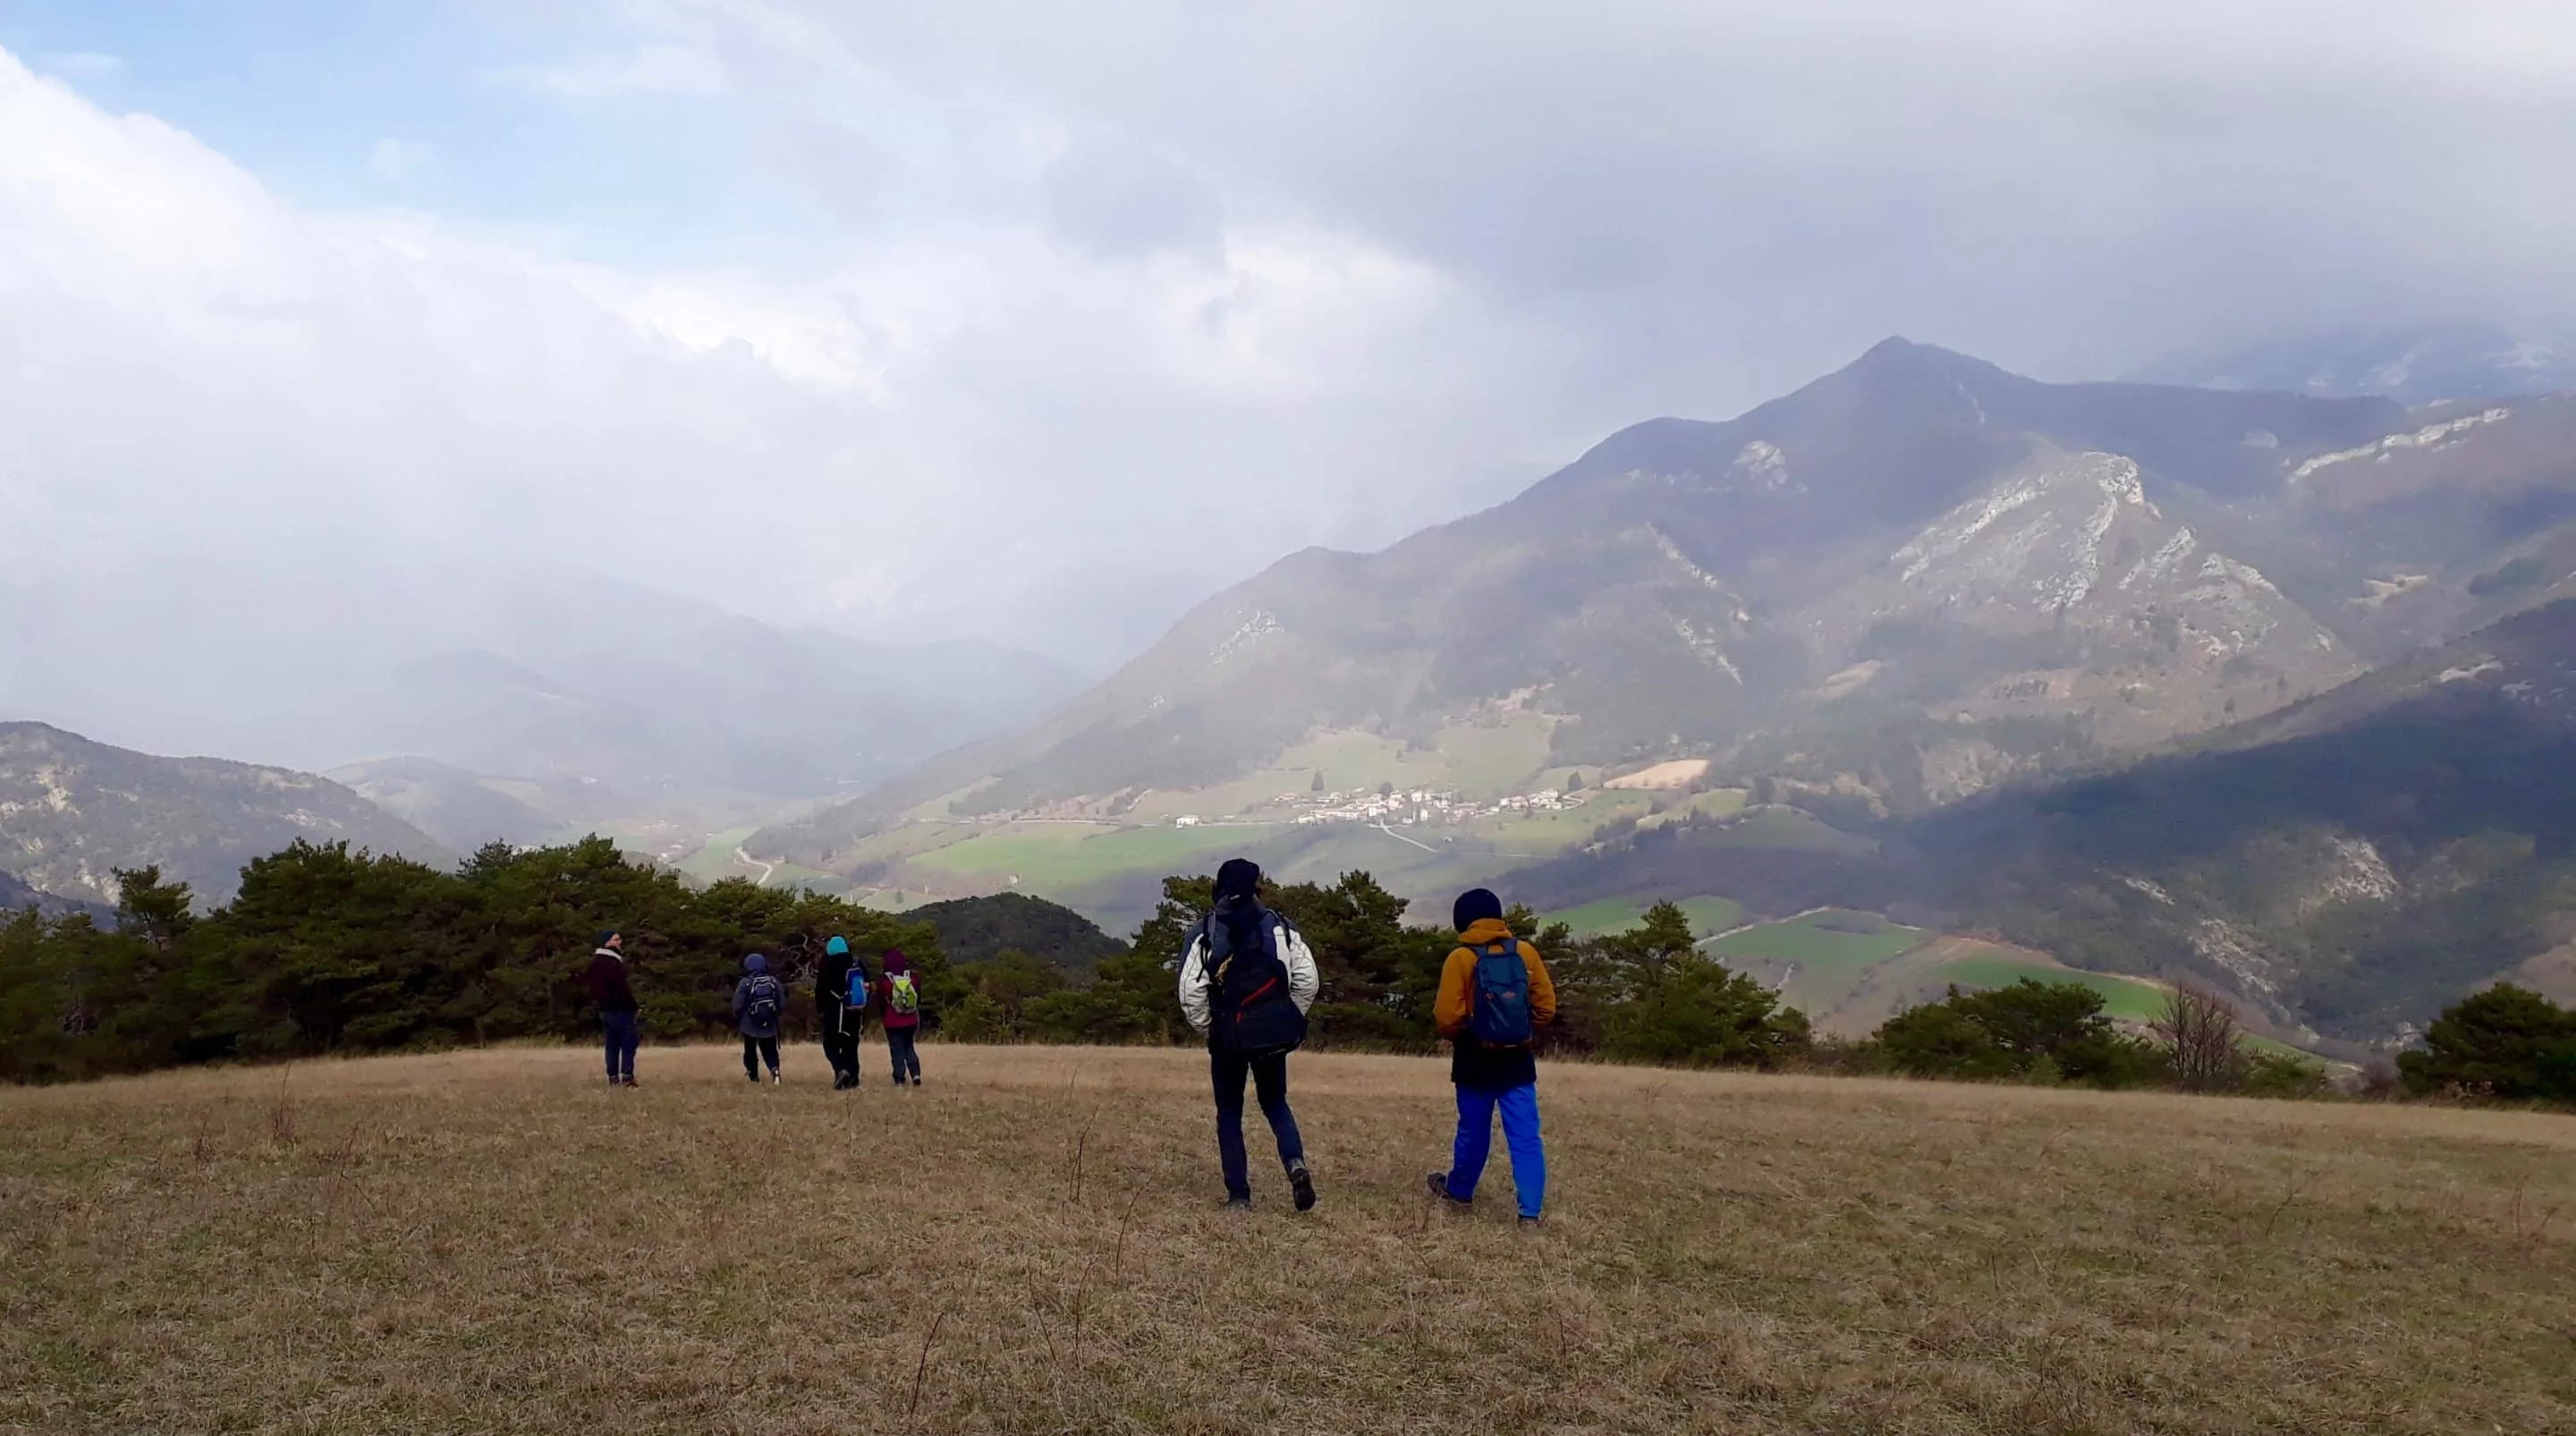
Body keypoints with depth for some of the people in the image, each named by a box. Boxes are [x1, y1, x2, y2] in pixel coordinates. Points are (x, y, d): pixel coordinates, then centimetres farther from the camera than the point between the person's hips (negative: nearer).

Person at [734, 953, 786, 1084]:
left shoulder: (745, 983, -10)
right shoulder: (773, 982, 0)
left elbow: (737, 1006, -11)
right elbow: (782, 1005, 1)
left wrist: (736, 1023, 5)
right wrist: (775, 1015, 20)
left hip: (750, 1025, -2)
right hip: (769, 1025, 2)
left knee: (750, 1051, 17)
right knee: (770, 1051, 10)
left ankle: (753, 1076, 20)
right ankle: (774, 1069, -17)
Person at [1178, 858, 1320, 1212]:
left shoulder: (1206, 932, -5)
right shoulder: (1279, 927, 2)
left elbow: (1191, 991, -12)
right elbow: (1308, 979, -4)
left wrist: (1208, 1029, 2)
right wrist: (1290, 1019, 8)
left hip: (1228, 1036, -2)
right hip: (1273, 1036, 2)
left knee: (1229, 1113, 11)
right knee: (1275, 1104, 18)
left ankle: (1238, 1194, 7)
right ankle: (1296, 1164, -8)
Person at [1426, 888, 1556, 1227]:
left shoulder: (1461, 958, -10)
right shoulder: (1526, 952, -1)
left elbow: (1447, 1016, -14)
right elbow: (1546, 1007, 0)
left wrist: (1458, 1035, 8)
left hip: (1476, 1062, -1)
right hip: (1519, 1061, 2)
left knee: (1473, 1132, 15)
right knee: (1525, 1137, 1)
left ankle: (1459, 1190, 35)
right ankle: (1530, 1210, -7)